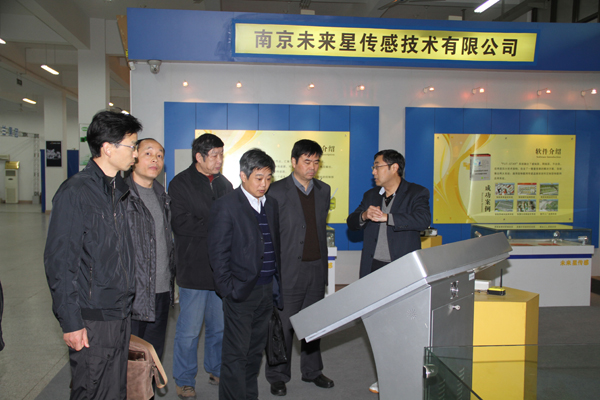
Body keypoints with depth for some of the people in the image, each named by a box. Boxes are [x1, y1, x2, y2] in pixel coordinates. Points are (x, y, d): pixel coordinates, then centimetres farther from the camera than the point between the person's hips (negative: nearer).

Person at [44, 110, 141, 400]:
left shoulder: (120, 190, 9)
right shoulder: (75, 192, -15)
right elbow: (59, 262, -16)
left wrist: (127, 302, 13)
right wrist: (71, 322, -15)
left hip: (121, 313, 7)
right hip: (92, 319, -7)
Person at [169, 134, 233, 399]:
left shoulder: (224, 184, 12)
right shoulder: (180, 183, -5)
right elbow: (182, 223, -15)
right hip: (194, 268, -5)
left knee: (220, 325, 15)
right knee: (189, 330, 3)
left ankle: (217, 370, 34)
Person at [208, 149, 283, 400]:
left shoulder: (271, 204, 11)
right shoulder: (226, 206, -8)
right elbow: (218, 252, -9)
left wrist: (277, 284, 10)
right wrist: (228, 289, -13)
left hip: (267, 289, 6)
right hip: (241, 292, -6)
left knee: (256, 350, 16)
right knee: (237, 353, 1)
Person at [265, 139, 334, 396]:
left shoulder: (324, 190, 10)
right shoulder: (277, 191, -7)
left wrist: (323, 261, 14)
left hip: (317, 268, 5)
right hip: (289, 269, -5)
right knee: (283, 325, 4)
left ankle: (312, 371, 33)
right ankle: (278, 377, 21)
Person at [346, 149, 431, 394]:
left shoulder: (416, 193, -1)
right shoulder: (370, 196, 16)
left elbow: (423, 220, -20)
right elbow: (351, 223, 12)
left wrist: (386, 217, -25)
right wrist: (364, 215, -10)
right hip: (375, 268, 5)